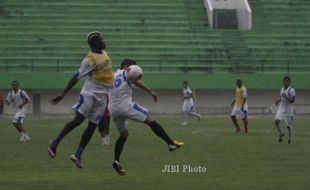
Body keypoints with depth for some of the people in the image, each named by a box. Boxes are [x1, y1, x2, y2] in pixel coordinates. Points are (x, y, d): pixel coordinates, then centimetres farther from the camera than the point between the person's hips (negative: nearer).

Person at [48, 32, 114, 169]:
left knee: (92, 126, 2)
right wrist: (62, 95, -21)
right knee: (78, 119, -16)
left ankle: (77, 155, 6)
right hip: (90, 93, -7)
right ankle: (54, 143, -4)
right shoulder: (90, 59, -15)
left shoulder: (103, 53, 10)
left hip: (102, 96, 7)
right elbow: (76, 78, -18)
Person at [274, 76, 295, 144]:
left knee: (289, 124, 3)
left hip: (288, 110, -5)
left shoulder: (291, 90, -12)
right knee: (276, 121, -13)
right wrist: (278, 101, 1)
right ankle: (281, 134, 9)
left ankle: (290, 138, 22)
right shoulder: (282, 89, 9)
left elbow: (293, 100, -18)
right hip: (281, 108, 5)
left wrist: (286, 97, -29)